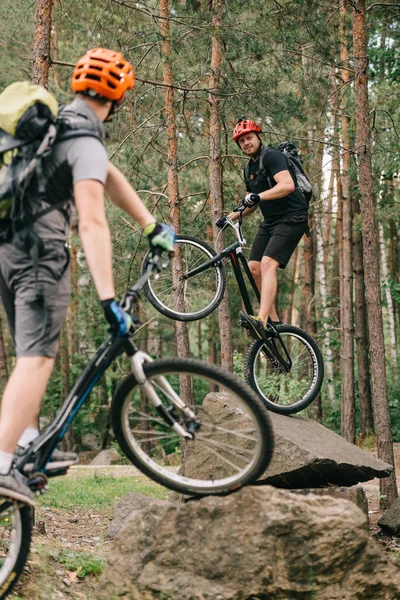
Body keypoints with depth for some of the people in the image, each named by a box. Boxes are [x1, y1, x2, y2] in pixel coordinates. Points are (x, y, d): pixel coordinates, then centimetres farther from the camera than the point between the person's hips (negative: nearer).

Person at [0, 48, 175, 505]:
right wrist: (108, 299, -28)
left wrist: (152, 227, 31)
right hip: (37, 248, -9)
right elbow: (92, 223, -24)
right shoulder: (86, 144, -13)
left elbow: (111, 178, 25)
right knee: (37, 357, -12)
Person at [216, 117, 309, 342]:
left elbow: (287, 185, -27)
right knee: (254, 267, 0)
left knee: (268, 264, -25)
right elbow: (252, 204, 26)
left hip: (291, 218, -9)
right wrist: (230, 217, 13)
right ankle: (274, 320, 8)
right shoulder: (249, 169, 17)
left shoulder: (272, 156, -11)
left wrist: (258, 197, -37)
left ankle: (261, 322, -37)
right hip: (270, 221, 9)